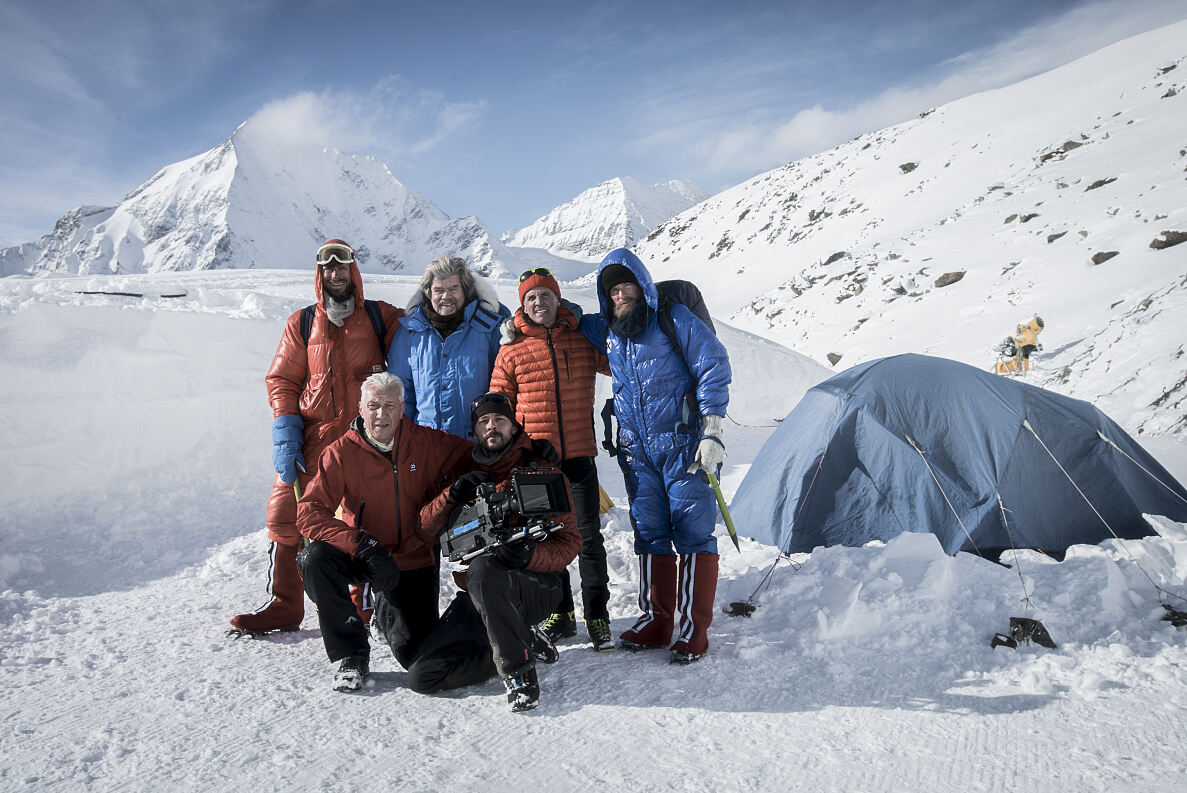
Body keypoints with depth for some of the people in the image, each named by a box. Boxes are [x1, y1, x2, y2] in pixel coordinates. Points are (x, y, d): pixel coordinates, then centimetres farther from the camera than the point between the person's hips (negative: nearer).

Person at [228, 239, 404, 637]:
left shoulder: (381, 317, 8)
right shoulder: (302, 323, 11)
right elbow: (282, 380, 10)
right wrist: (285, 433, -2)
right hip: (311, 440, 2)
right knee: (286, 517, -4)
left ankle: (365, 606, 17)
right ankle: (283, 606, 10)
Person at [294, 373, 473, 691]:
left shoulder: (427, 443, -8)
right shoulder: (341, 453, -13)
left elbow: (472, 457, 6)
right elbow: (309, 511, -21)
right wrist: (363, 545, -34)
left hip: (414, 560, 1)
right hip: (361, 558, 0)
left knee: (417, 655, -9)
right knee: (315, 558, -32)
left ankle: (387, 613, 29)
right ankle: (351, 654, -12)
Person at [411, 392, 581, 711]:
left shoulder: (543, 472, 2)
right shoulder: (465, 474, 14)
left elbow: (569, 541, -5)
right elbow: (426, 529, 7)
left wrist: (528, 555, -25)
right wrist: (454, 493, -12)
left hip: (536, 585, -5)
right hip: (477, 597, 5)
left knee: (482, 569, -37)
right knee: (422, 675, -10)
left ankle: (518, 668, -20)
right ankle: (527, 642, 3)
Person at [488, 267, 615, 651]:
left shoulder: (583, 339, 3)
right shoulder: (511, 349, 1)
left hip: (579, 454, 0)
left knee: (589, 536, 0)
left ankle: (597, 616, 13)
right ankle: (559, 613, 25)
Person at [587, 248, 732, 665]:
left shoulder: (674, 319, -5)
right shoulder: (605, 330, 11)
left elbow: (713, 368, -8)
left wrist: (712, 432, -13)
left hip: (682, 443, -5)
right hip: (637, 450, 5)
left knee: (692, 531, -3)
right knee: (649, 532, 9)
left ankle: (694, 627, 5)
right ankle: (655, 619, 20)